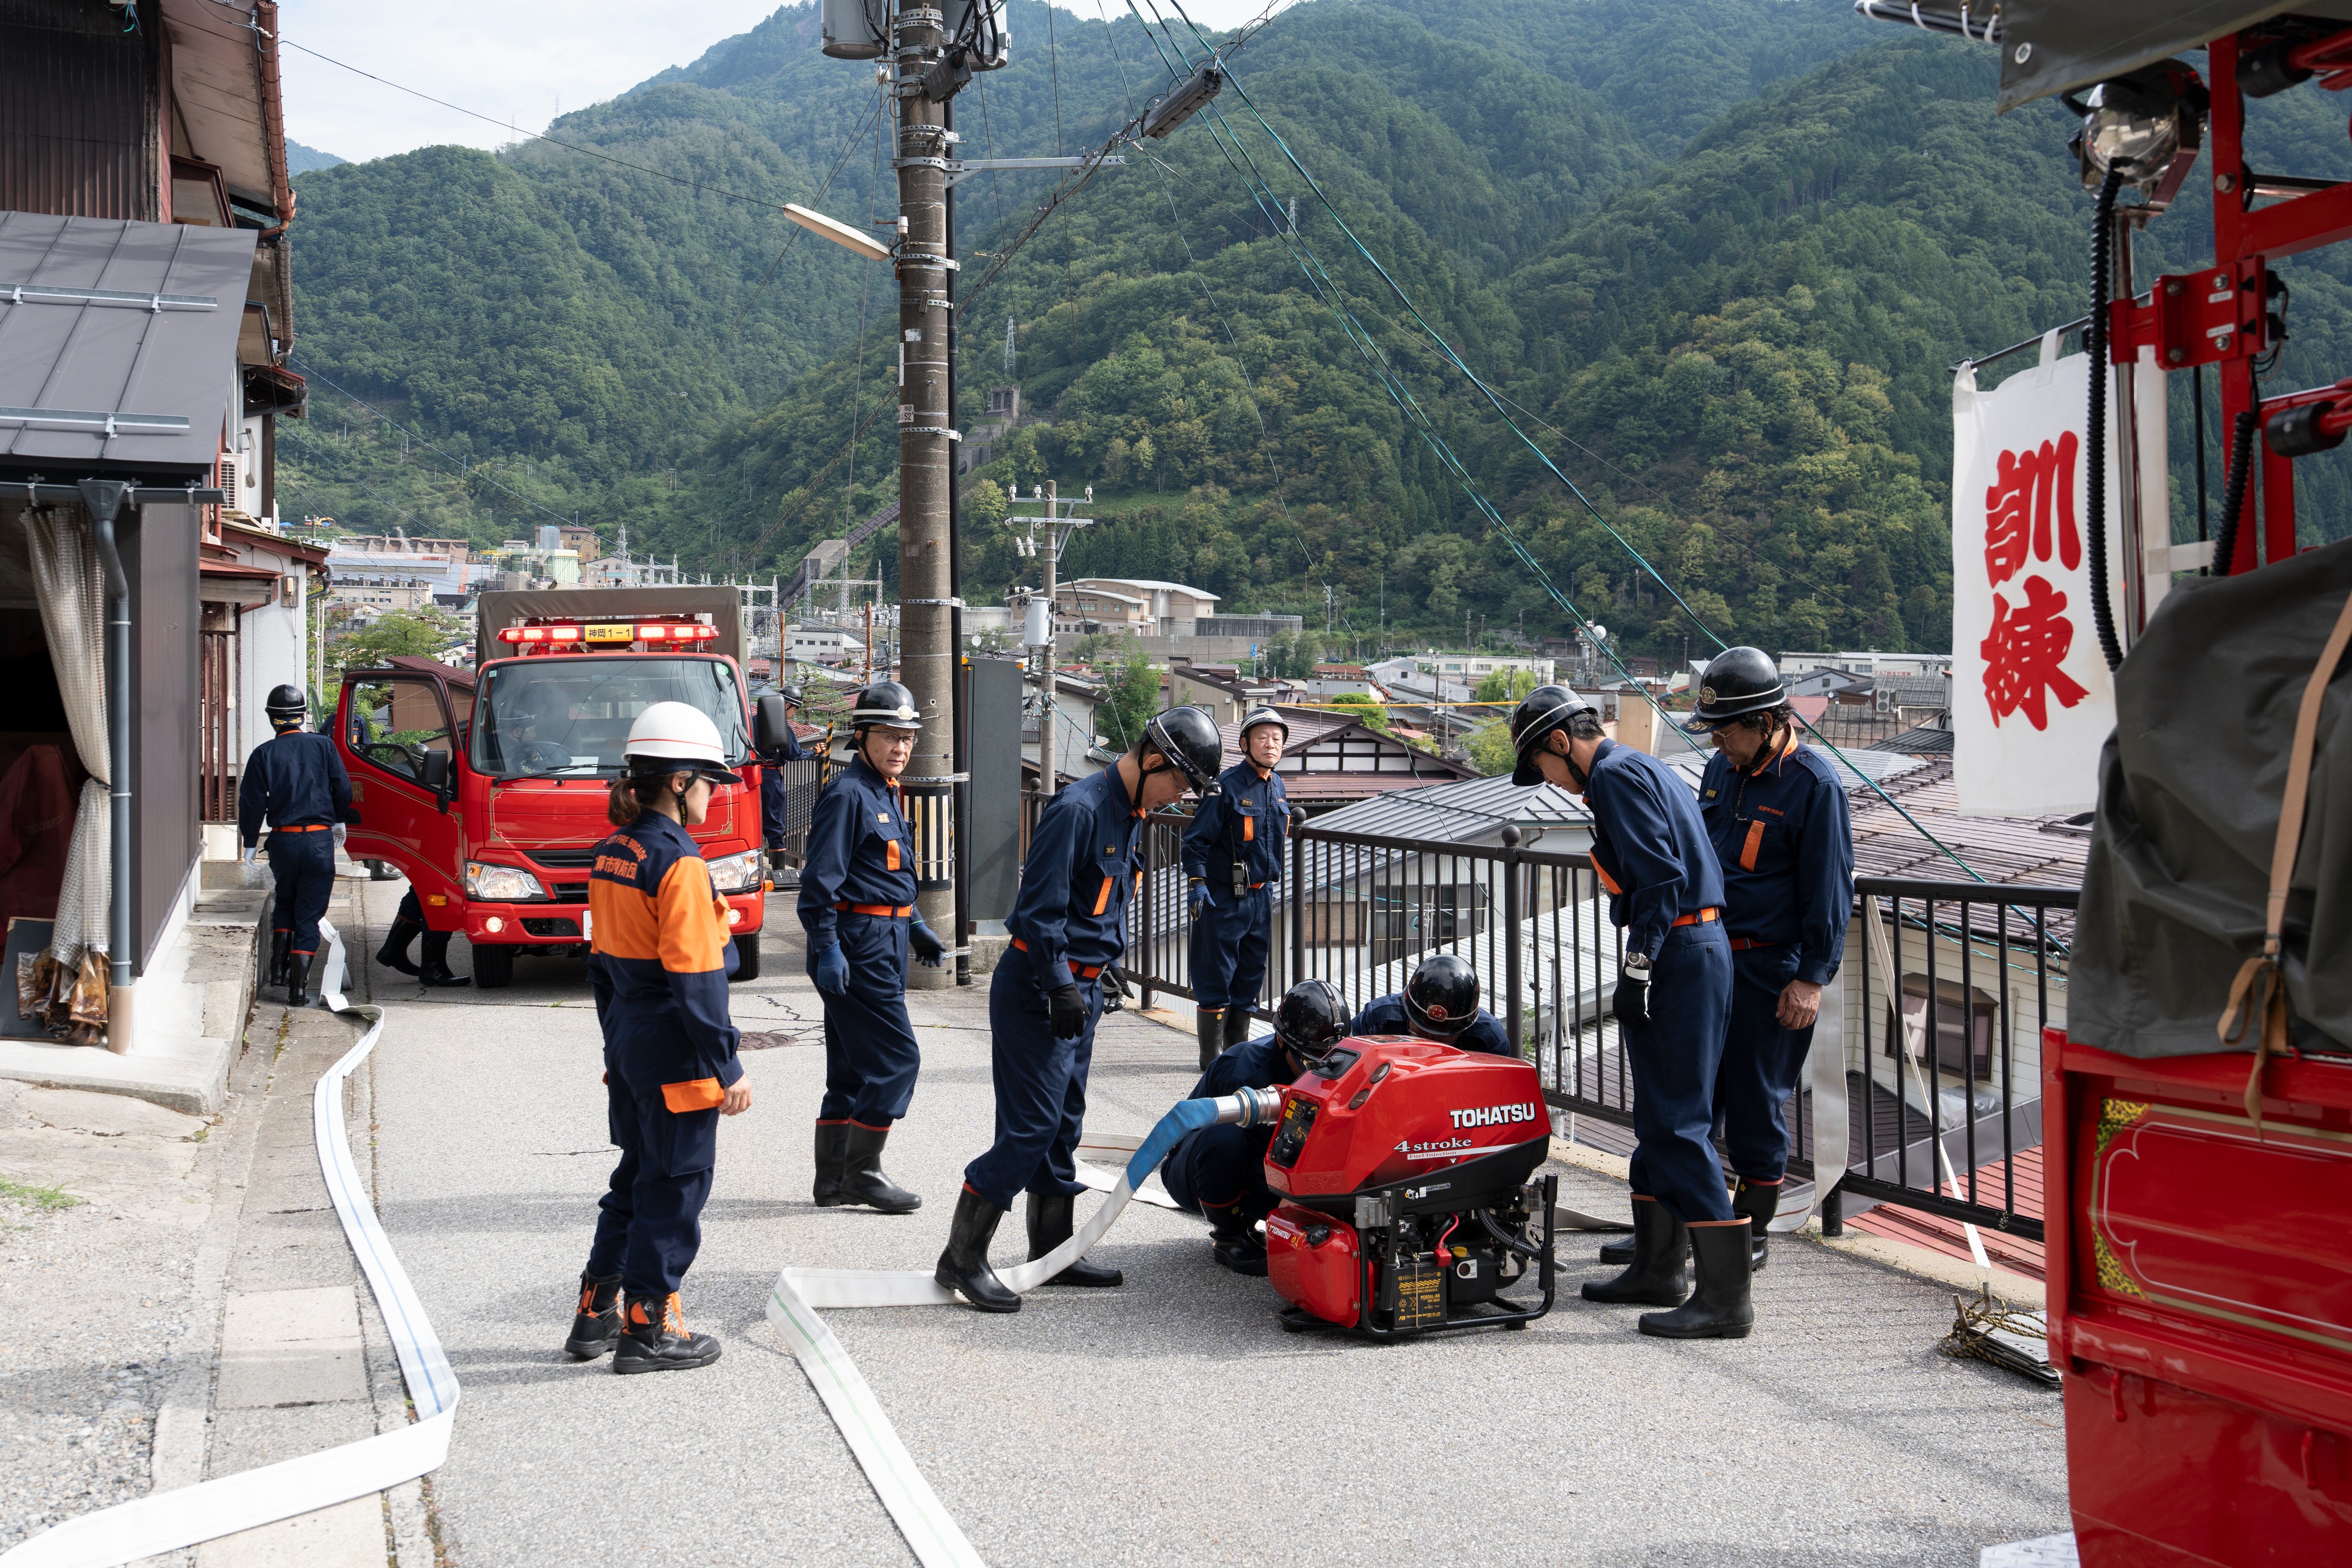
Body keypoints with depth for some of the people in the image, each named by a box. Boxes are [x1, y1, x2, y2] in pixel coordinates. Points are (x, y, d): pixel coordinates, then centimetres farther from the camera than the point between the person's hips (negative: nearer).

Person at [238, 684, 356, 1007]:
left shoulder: (264, 754, -1)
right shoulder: (323, 745, 0)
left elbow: (252, 802, -1)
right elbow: (343, 789, 3)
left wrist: (250, 842, 10)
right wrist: (340, 821, 21)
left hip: (283, 841, 1)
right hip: (320, 841, -1)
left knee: (285, 902, 24)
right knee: (309, 913, 3)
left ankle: (278, 967, 15)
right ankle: (298, 988, -2)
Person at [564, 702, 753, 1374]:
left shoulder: (610, 855, 8)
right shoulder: (679, 863, -18)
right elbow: (695, 979, -20)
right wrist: (727, 1069, -15)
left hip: (627, 1040, 9)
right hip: (676, 1053, -9)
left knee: (637, 1175, 19)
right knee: (675, 1185, 2)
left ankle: (597, 1312, 24)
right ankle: (648, 1329, 9)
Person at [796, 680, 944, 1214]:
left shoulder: (887, 794, 17)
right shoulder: (848, 794, -14)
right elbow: (820, 879, -19)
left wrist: (915, 927, 26)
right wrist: (826, 948, -24)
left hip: (883, 940, 10)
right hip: (859, 945, -10)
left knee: (853, 1066, 12)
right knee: (895, 1058, -8)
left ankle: (834, 1180, 18)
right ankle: (861, 1173, 1)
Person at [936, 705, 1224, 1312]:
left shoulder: (1129, 816, 13)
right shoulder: (1078, 810, -19)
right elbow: (1040, 907, -22)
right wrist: (1060, 986, -21)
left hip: (1081, 986, 10)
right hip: (1037, 988, -10)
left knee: (1064, 1123, 15)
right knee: (1031, 1125, -10)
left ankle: (1053, 1250, 24)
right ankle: (962, 1256, -3)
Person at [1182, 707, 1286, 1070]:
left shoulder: (1276, 787, 9)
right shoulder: (1227, 785, -14)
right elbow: (1197, 838, -14)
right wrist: (1198, 883, -20)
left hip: (1261, 895, 7)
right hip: (1224, 898, -7)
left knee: (1252, 975, 12)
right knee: (1216, 978, -2)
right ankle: (1212, 1059, 5)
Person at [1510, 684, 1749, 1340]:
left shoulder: (1616, 776, -10)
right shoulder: (1646, 770, 21)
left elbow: (1662, 877, -20)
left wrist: (1637, 969, -19)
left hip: (1676, 955, -11)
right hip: (1702, 948, 11)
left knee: (1678, 1124, -10)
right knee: (1659, 1116, 17)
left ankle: (1725, 1298, -10)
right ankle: (1657, 1270, 27)